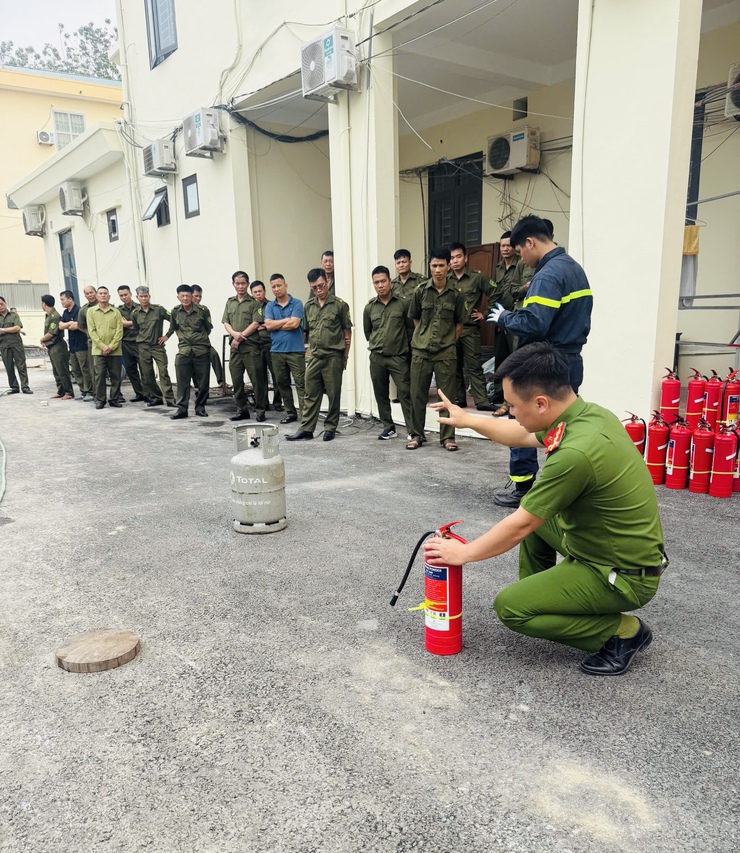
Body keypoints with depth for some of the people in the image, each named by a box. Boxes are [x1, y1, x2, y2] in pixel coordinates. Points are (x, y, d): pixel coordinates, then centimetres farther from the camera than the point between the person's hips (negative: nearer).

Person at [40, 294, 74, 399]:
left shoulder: (54, 316, -16)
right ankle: (60, 392, 20)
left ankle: (69, 393, -1)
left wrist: (41, 340, -4)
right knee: (56, 372, 14)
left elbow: (51, 333, -19)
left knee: (62, 371, -6)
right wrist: (44, 342, 3)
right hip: (51, 347, 10)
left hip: (57, 347, -10)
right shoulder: (49, 315, 12)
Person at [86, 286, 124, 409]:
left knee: (116, 376, 3)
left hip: (115, 350, 1)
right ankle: (100, 400, 6)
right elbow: (91, 331, 1)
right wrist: (102, 346, -10)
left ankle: (114, 399, 13)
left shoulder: (116, 312, 9)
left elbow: (119, 331, 1)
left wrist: (111, 346, -10)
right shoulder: (91, 311, 8)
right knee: (99, 375, -2)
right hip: (98, 350, -1)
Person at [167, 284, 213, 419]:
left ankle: (200, 407, 17)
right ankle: (182, 408, 4)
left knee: (202, 381, 3)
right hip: (184, 350, 1)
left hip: (201, 349, -1)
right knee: (182, 381, -2)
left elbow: (209, 327, 10)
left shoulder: (202, 310, -3)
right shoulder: (175, 312, 4)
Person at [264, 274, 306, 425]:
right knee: (282, 384, 9)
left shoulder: (297, 303, 0)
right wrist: (287, 320, -7)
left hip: (295, 350, -4)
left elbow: (294, 324, -13)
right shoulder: (269, 306, 11)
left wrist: (275, 325, -4)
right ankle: (290, 412, 19)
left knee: (301, 383, -6)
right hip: (276, 351, 4)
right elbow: (268, 325, -3)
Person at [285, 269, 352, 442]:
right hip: (314, 357, 4)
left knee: (333, 394, 4)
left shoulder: (339, 305, -3)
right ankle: (306, 429, 11)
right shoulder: (308, 306, 10)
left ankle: (330, 428, 16)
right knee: (311, 394, 6)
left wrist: (345, 356, -1)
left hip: (333, 357, -4)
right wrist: (310, 350, 12)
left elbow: (347, 332, 0)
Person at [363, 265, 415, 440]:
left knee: (405, 393, -7)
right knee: (381, 394, 9)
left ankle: (412, 430, -5)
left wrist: (403, 345, 6)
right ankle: (388, 427, 20)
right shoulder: (369, 307, 6)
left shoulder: (403, 304, -3)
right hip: (377, 358, 4)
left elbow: (411, 328, 4)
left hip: (399, 357, -3)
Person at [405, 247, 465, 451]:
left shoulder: (455, 293, -1)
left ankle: (447, 436, 12)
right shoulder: (420, 291, 1)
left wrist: (449, 341, 4)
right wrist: (423, 337, 7)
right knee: (418, 395, 6)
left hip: (446, 353, -1)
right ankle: (416, 435, 18)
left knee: (447, 396, 3)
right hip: (420, 351, 1)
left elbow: (459, 323, 8)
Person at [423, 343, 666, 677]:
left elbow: (518, 527, -21)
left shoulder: (576, 453, -33)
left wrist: (463, 553, -6)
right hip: (622, 548, 9)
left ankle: (623, 632, 1)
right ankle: (537, 592, 30)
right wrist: (467, 420, 22)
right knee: (533, 508, 20)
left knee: (509, 607, -9)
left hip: (624, 576, -9)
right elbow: (522, 436, 16)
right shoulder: (588, 411, -5)